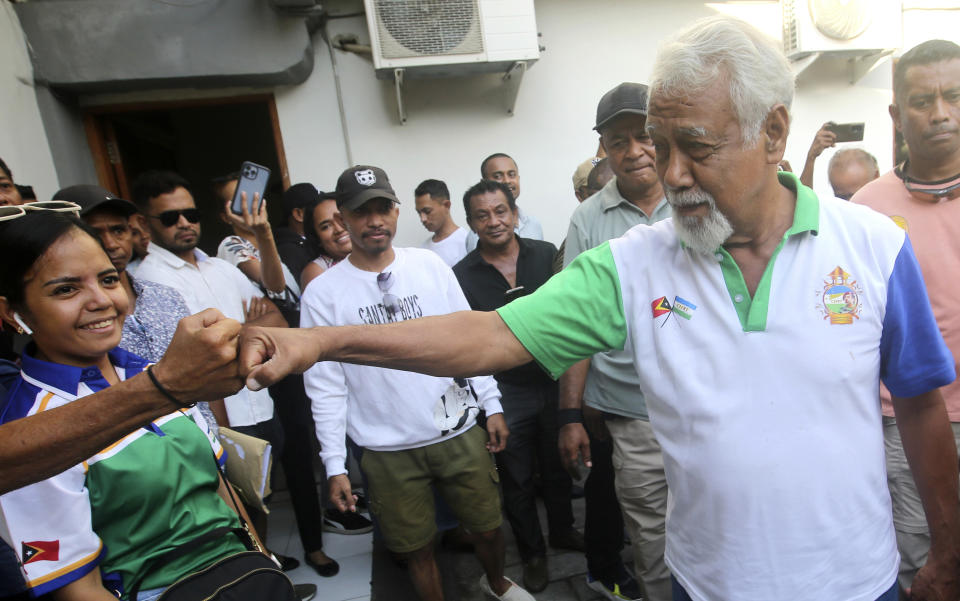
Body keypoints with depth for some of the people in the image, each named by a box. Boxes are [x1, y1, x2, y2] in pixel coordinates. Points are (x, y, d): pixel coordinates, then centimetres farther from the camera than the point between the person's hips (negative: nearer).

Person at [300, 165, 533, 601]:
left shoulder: (430, 265, -1)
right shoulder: (322, 293, -6)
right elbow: (325, 385, -4)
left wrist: (492, 405, 4)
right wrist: (334, 465, -5)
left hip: (461, 433, 2)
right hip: (389, 452, -2)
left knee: (488, 527, 18)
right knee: (419, 549, 14)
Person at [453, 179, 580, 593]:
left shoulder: (547, 255, -3)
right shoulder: (461, 275, -7)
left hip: (555, 383, 2)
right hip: (505, 393, -1)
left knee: (558, 467, 21)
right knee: (517, 481, 14)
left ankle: (562, 531, 47)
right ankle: (532, 552, 38)